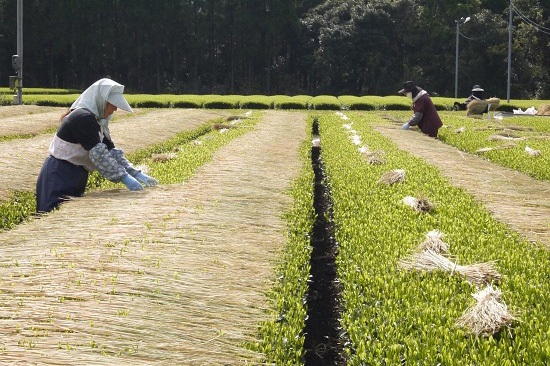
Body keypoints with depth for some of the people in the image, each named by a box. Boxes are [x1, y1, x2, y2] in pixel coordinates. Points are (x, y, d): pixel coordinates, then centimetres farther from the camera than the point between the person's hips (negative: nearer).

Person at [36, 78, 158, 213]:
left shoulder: (97, 122, 11)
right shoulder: (83, 118, -19)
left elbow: (112, 151, 7)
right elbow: (98, 154, -25)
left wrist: (137, 174, -3)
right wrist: (125, 178, -26)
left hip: (74, 179, 10)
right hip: (59, 179, -10)